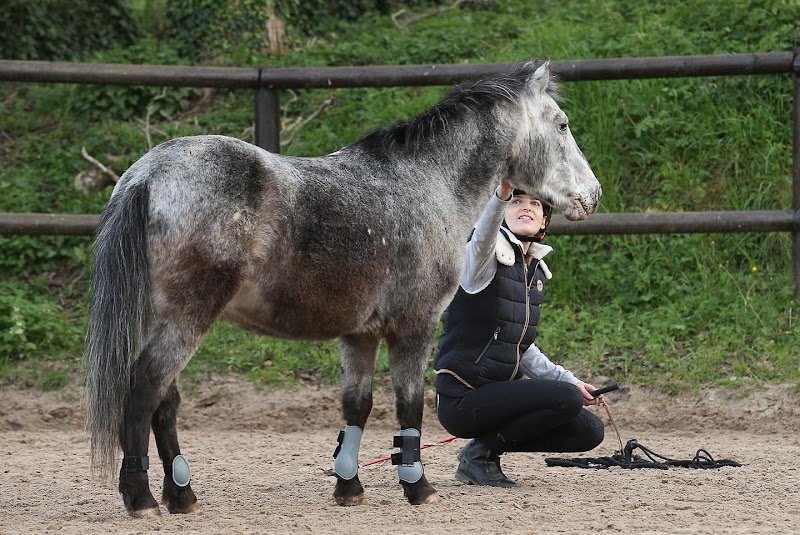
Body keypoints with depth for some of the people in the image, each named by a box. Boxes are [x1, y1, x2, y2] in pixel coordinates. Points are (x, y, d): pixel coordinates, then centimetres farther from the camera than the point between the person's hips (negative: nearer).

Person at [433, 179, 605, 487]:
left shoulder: (536, 270, 15)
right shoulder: (488, 256, -9)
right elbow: (483, 235, -37)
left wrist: (568, 380, 17)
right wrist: (501, 196, -55)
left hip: (502, 388, 8)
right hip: (462, 398, -8)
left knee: (589, 431, 2)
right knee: (566, 399, -25)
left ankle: (486, 448, 10)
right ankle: (479, 454, -9)